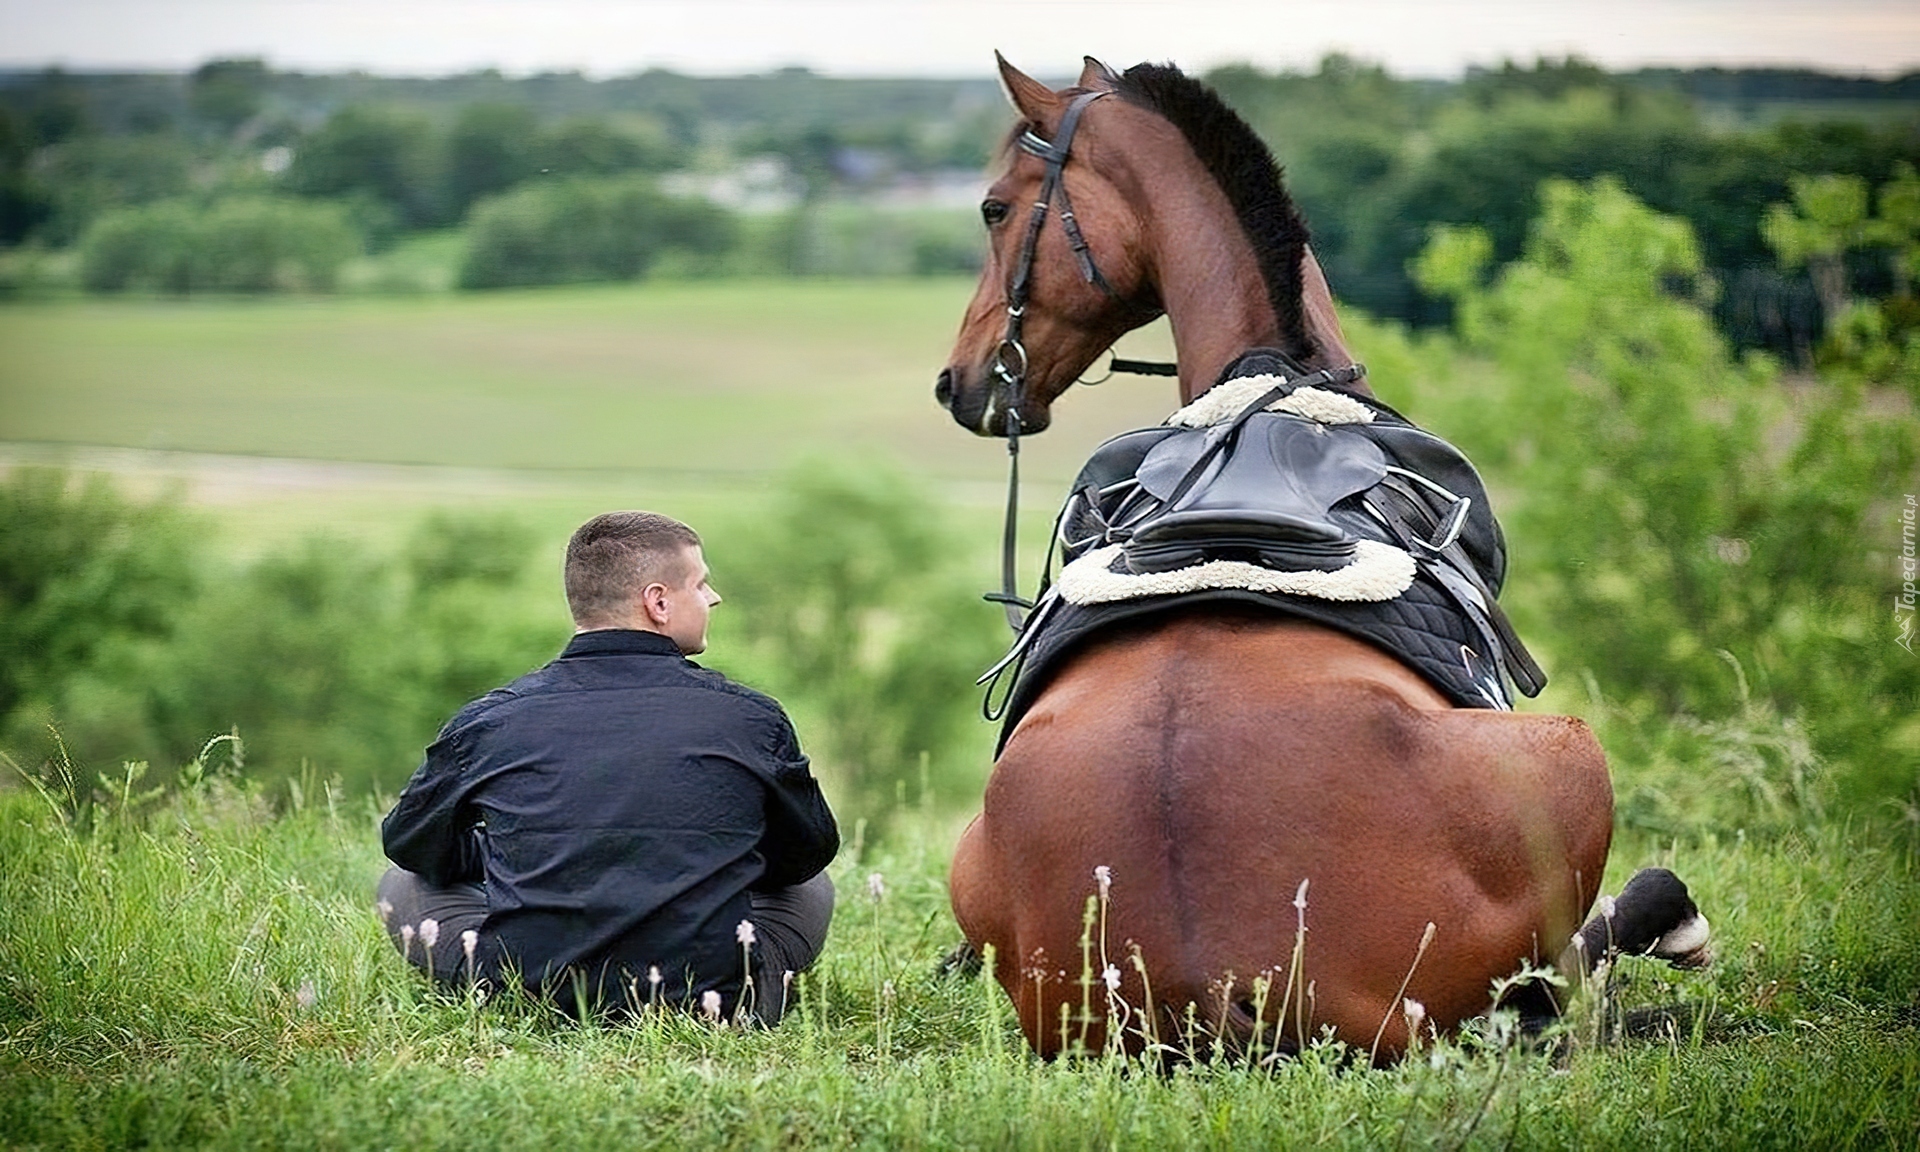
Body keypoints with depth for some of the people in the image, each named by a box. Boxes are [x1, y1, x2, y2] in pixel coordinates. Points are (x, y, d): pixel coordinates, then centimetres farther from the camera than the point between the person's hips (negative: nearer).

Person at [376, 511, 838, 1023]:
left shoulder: (489, 721, 0)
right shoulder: (751, 718, -1)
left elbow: (408, 843, 16)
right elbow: (809, 851, 15)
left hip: (527, 994, 0)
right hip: (710, 997, 0)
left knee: (402, 884, 26)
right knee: (813, 888, 30)